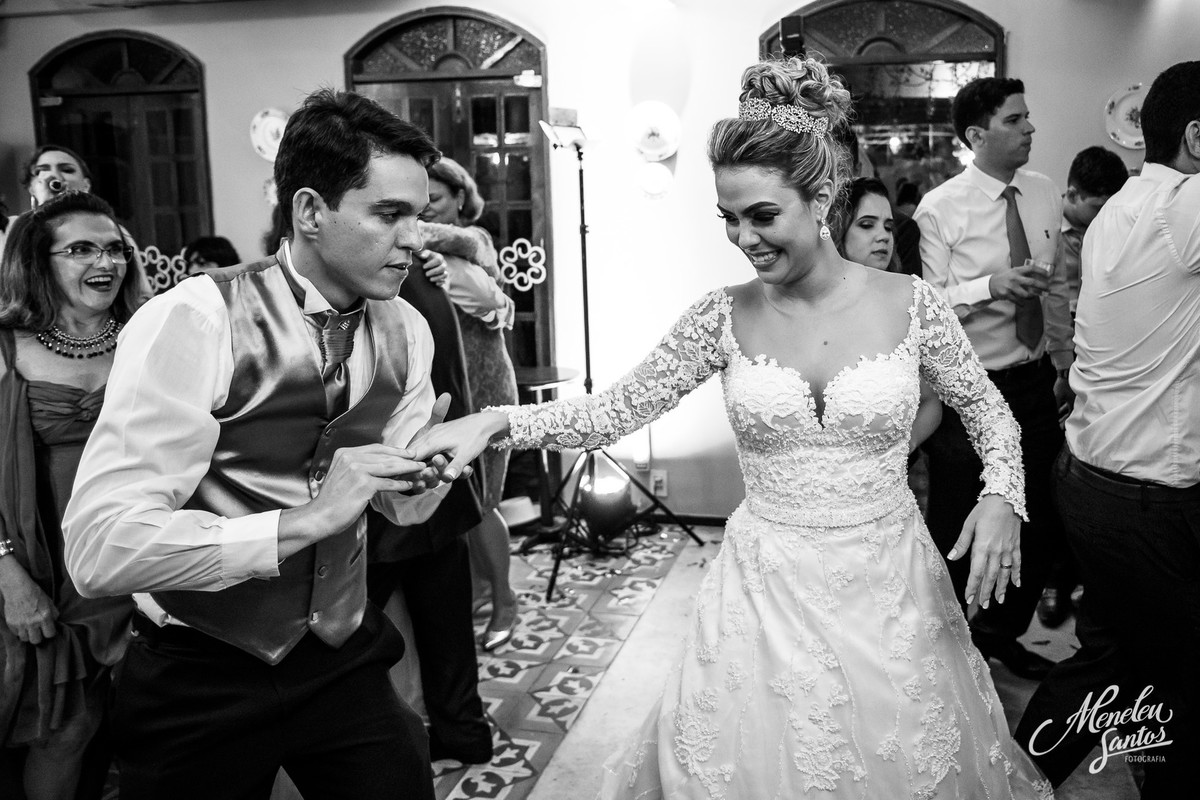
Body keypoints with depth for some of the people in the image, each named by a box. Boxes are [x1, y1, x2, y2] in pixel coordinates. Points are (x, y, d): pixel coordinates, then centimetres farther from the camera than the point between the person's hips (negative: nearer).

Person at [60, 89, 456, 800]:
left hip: (346, 661, 5)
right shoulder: (194, 322, -20)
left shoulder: (405, 330, -2)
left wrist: (434, 460, -13)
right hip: (201, 681, -4)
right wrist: (302, 521, -31)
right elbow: (98, 546, -26)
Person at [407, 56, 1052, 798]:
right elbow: (617, 408, -5)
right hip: (767, 589, 0)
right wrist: (496, 421, -17)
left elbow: (989, 409, 5)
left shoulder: (909, 302, -8)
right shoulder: (725, 317, -7)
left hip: (890, 588, 1)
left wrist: (1002, 497, -12)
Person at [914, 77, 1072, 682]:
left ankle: (1001, 632, 39)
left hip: (1033, 382, 6)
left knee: (1040, 520, 16)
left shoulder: (1046, 195, 5)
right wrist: (990, 286, -27)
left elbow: (1057, 289, 14)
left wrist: (1062, 361, 16)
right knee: (956, 525, 7)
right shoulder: (939, 210, -12)